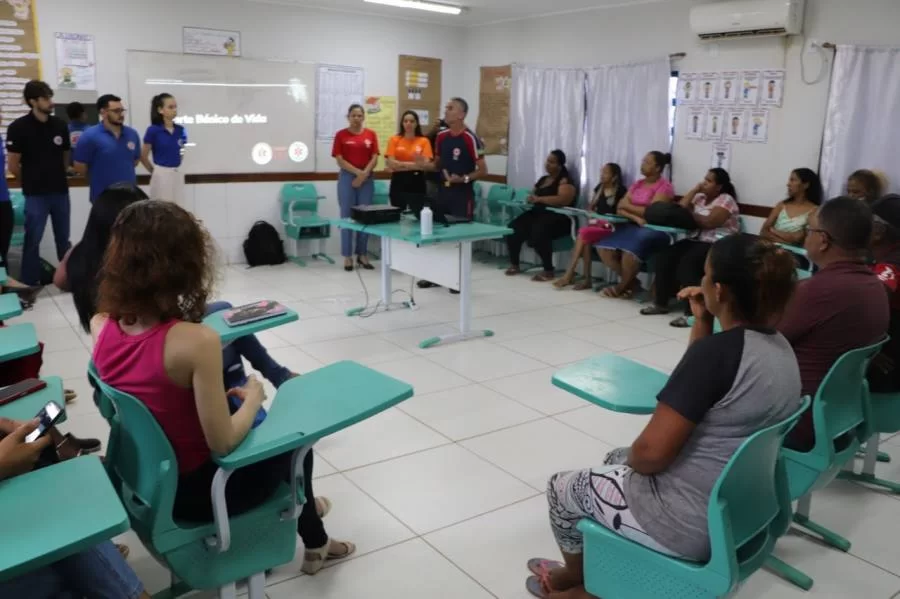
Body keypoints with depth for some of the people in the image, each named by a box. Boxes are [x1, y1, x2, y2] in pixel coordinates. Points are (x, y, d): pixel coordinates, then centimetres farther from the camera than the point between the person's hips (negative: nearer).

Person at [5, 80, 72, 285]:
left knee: (63, 240, 13)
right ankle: (30, 284, 11)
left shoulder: (60, 125, 4)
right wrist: (33, 181, 7)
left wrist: (56, 177, 13)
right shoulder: (18, 127, -8)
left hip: (61, 191, 4)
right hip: (35, 195, -4)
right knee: (32, 240, 2)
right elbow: (13, 166, -4)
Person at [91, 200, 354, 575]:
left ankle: (298, 505, 47)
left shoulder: (100, 326, -11)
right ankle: (314, 544, 41)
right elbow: (223, 443, -25)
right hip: (192, 491, -6)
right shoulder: (196, 341, -31)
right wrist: (253, 398, -9)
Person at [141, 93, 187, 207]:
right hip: (161, 175, -5)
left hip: (177, 175, 5)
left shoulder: (181, 130, 4)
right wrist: (154, 171, 8)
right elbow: (143, 157, -1)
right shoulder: (153, 131, -9)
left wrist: (174, 169, 13)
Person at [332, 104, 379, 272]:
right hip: (347, 178, -2)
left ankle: (362, 255, 13)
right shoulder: (341, 135, 1)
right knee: (347, 216, -1)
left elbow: (374, 158, 2)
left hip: (366, 179, 2)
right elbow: (339, 160, -5)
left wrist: (364, 174, -10)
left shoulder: (371, 134, 6)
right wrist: (357, 172, -13)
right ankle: (347, 256, 5)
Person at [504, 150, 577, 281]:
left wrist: (539, 199, -25)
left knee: (538, 232, -38)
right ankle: (514, 265, -2)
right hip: (537, 213, 7)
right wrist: (530, 198, 1)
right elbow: (533, 194, 28)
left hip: (557, 218, -7)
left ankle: (548, 271, -24)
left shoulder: (565, 180, -3)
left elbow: (563, 199, -20)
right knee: (513, 228, -18)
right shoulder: (543, 179, 22)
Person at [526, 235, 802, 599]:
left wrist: (631, 459, -5)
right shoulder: (778, 346, 0)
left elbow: (652, 452, -28)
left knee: (561, 488, 13)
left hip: (692, 526, -9)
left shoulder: (719, 349, -28)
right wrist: (702, 323, 4)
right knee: (615, 461, 29)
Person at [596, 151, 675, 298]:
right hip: (632, 226, 7)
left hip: (653, 230, -7)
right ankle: (631, 281, -1)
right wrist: (636, 217, -15)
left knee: (630, 249, -36)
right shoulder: (636, 184, 17)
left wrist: (627, 205, -1)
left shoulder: (664, 186, -3)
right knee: (604, 246, -19)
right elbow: (620, 209, 6)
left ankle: (622, 286, -10)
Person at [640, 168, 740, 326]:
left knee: (687, 263, -33)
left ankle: (691, 312, -31)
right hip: (697, 239, 8)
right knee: (664, 256, -15)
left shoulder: (725, 200, -4)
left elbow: (709, 222, -18)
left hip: (718, 245, -7)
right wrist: (694, 189, 3)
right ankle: (661, 303, -6)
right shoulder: (699, 197, 18)